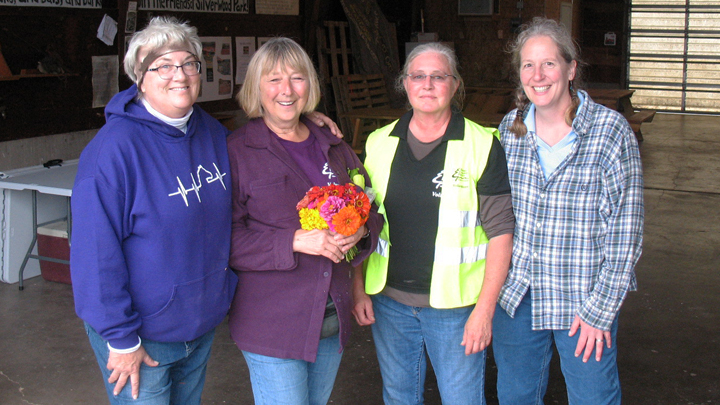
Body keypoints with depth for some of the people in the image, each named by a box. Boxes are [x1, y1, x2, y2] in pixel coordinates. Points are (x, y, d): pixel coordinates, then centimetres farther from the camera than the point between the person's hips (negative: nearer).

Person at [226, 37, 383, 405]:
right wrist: (295, 241, -24)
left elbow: (371, 209, 17)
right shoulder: (237, 151, -8)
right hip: (272, 325, -6)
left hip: (333, 319, 6)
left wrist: (360, 230, -7)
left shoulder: (332, 147, 11)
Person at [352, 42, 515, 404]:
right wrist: (358, 288, 4)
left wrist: (484, 310, -13)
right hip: (388, 301, 4)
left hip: (454, 306, -3)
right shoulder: (379, 143, 4)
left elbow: (500, 232, -9)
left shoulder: (482, 146, -8)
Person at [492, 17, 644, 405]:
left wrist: (599, 310, -13)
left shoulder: (611, 130, -12)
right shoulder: (510, 128, 1)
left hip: (584, 299, -4)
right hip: (516, 295, 4)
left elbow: (625, 230, -11)